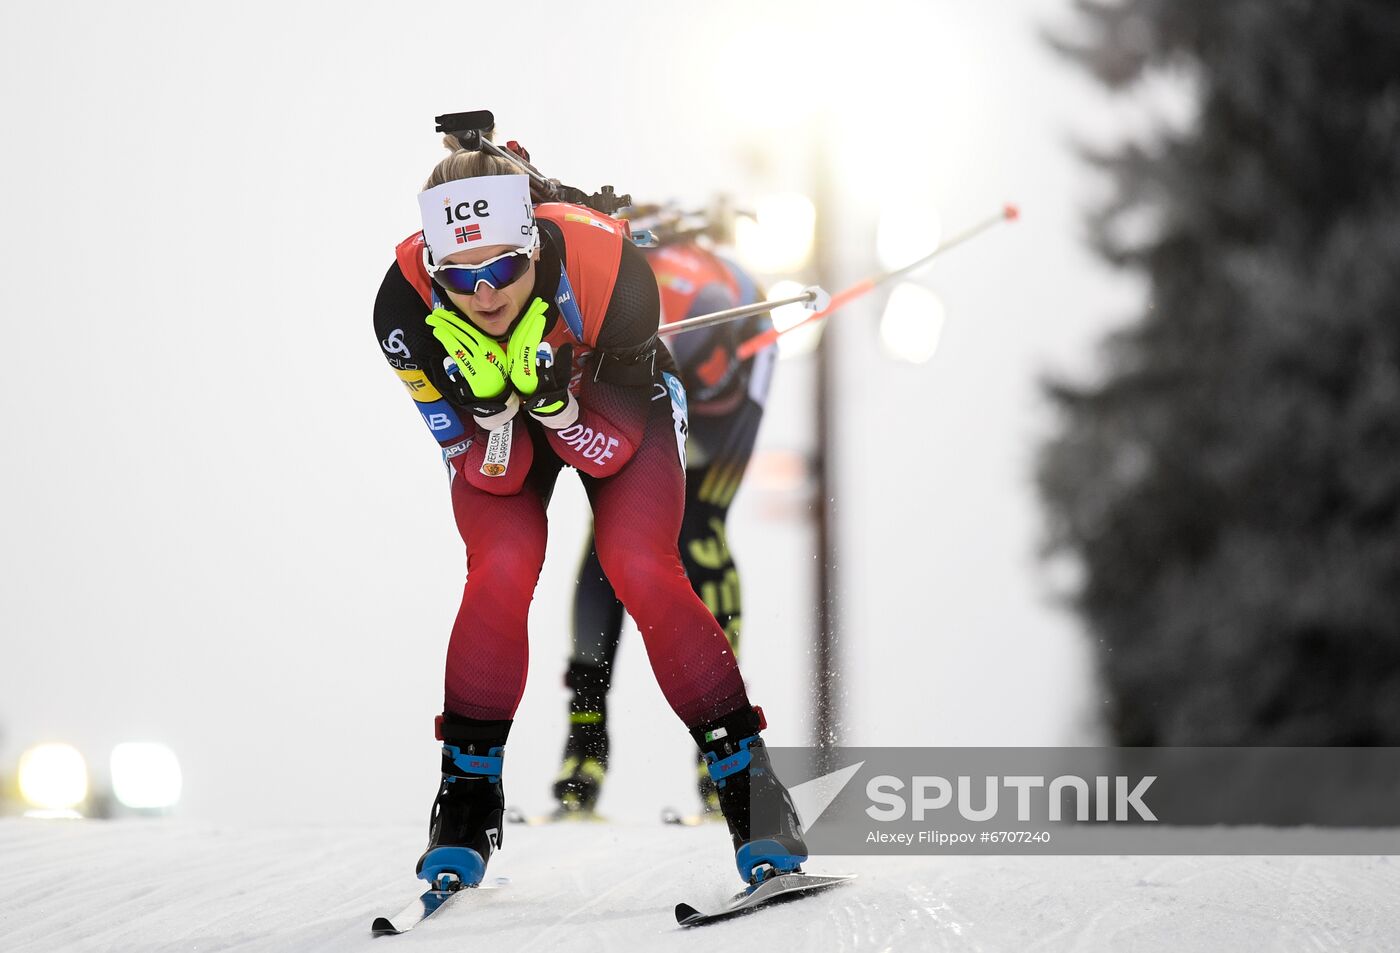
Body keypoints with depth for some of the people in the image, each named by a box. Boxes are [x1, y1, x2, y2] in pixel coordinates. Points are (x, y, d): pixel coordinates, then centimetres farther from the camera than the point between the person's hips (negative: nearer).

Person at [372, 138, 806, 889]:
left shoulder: (607, 271, -39)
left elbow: (612, 455, -26)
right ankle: (468, 798, -5)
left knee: (639, 568, -21)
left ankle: (748, 782, -10)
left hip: (615, 406, -1)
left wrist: (557, 405, -45)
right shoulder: (406, 307, -34)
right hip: (489, 427, 1)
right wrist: (493, 410, -45)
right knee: (502, 570, -22)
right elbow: (491, 474, -25)